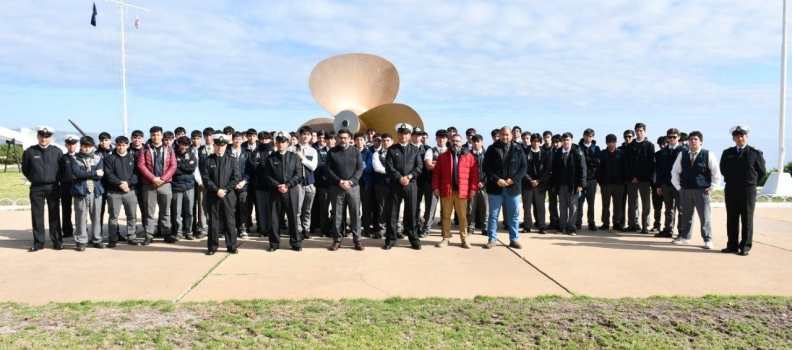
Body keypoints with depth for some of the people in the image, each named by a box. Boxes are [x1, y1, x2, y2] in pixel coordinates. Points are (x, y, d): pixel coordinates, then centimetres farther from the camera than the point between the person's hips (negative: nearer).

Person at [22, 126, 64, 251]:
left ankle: (57, 241, 12)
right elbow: (25, 169, 10)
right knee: (37, 215, 4)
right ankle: (38, 242, 10)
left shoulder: (57, 151, 0)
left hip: (53, 187, 0)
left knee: (54, 215, 6)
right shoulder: (29, 151, -1)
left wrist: (56, 180, 5)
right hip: (36, 188, 0)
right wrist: (33, 179, 7)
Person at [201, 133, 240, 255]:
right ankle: (212, 247, 11)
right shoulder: (207, 161, 5)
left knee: (229, 221, 4)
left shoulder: (232, 160, 6)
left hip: (228, 195, 0)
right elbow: (206, 178, -3)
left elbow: (236, 177, -1)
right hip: (212, 195, 0)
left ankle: (231, 246, 11)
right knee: (213, 221, 4)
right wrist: (216, 190, -13)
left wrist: (225, 190, -11)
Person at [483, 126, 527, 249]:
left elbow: (524, 167, 1)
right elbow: (486, 167, -4)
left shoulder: (518, 149, 3)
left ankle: (514, 239, 18)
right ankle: (492, 239, 15)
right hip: (495, 187, -1)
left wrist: (513, 179, -12)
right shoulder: (492, 149, 0)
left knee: (514, 215, 8)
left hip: (513, 187, 1)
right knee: (493, 215, 6)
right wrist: (496, 180, -15)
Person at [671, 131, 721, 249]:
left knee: (704, 217, 1)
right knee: (686, 215, 12)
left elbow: (716, 172, -2)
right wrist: (678, 186, 7)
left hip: (702, 190, -3)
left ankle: (707, 240, 9)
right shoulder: (682, 155, 6)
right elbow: (675, 171, 13)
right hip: (685, 190, 3)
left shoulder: (708, 155, -4)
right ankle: (684, 237, 22)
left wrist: (711, 188, -4)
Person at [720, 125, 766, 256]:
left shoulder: (755, 153, -2)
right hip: (731, 190, 3)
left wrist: (750, 181, 10)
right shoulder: (727, 153, 5)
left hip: (748, 190, -3)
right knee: (732, 219, 6)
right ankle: (732, 245, 14)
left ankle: (745, 247, 9)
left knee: (747, 219, 2)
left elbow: (762, 171, 3)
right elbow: (723, 169, 14)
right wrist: (732, 180, 10)